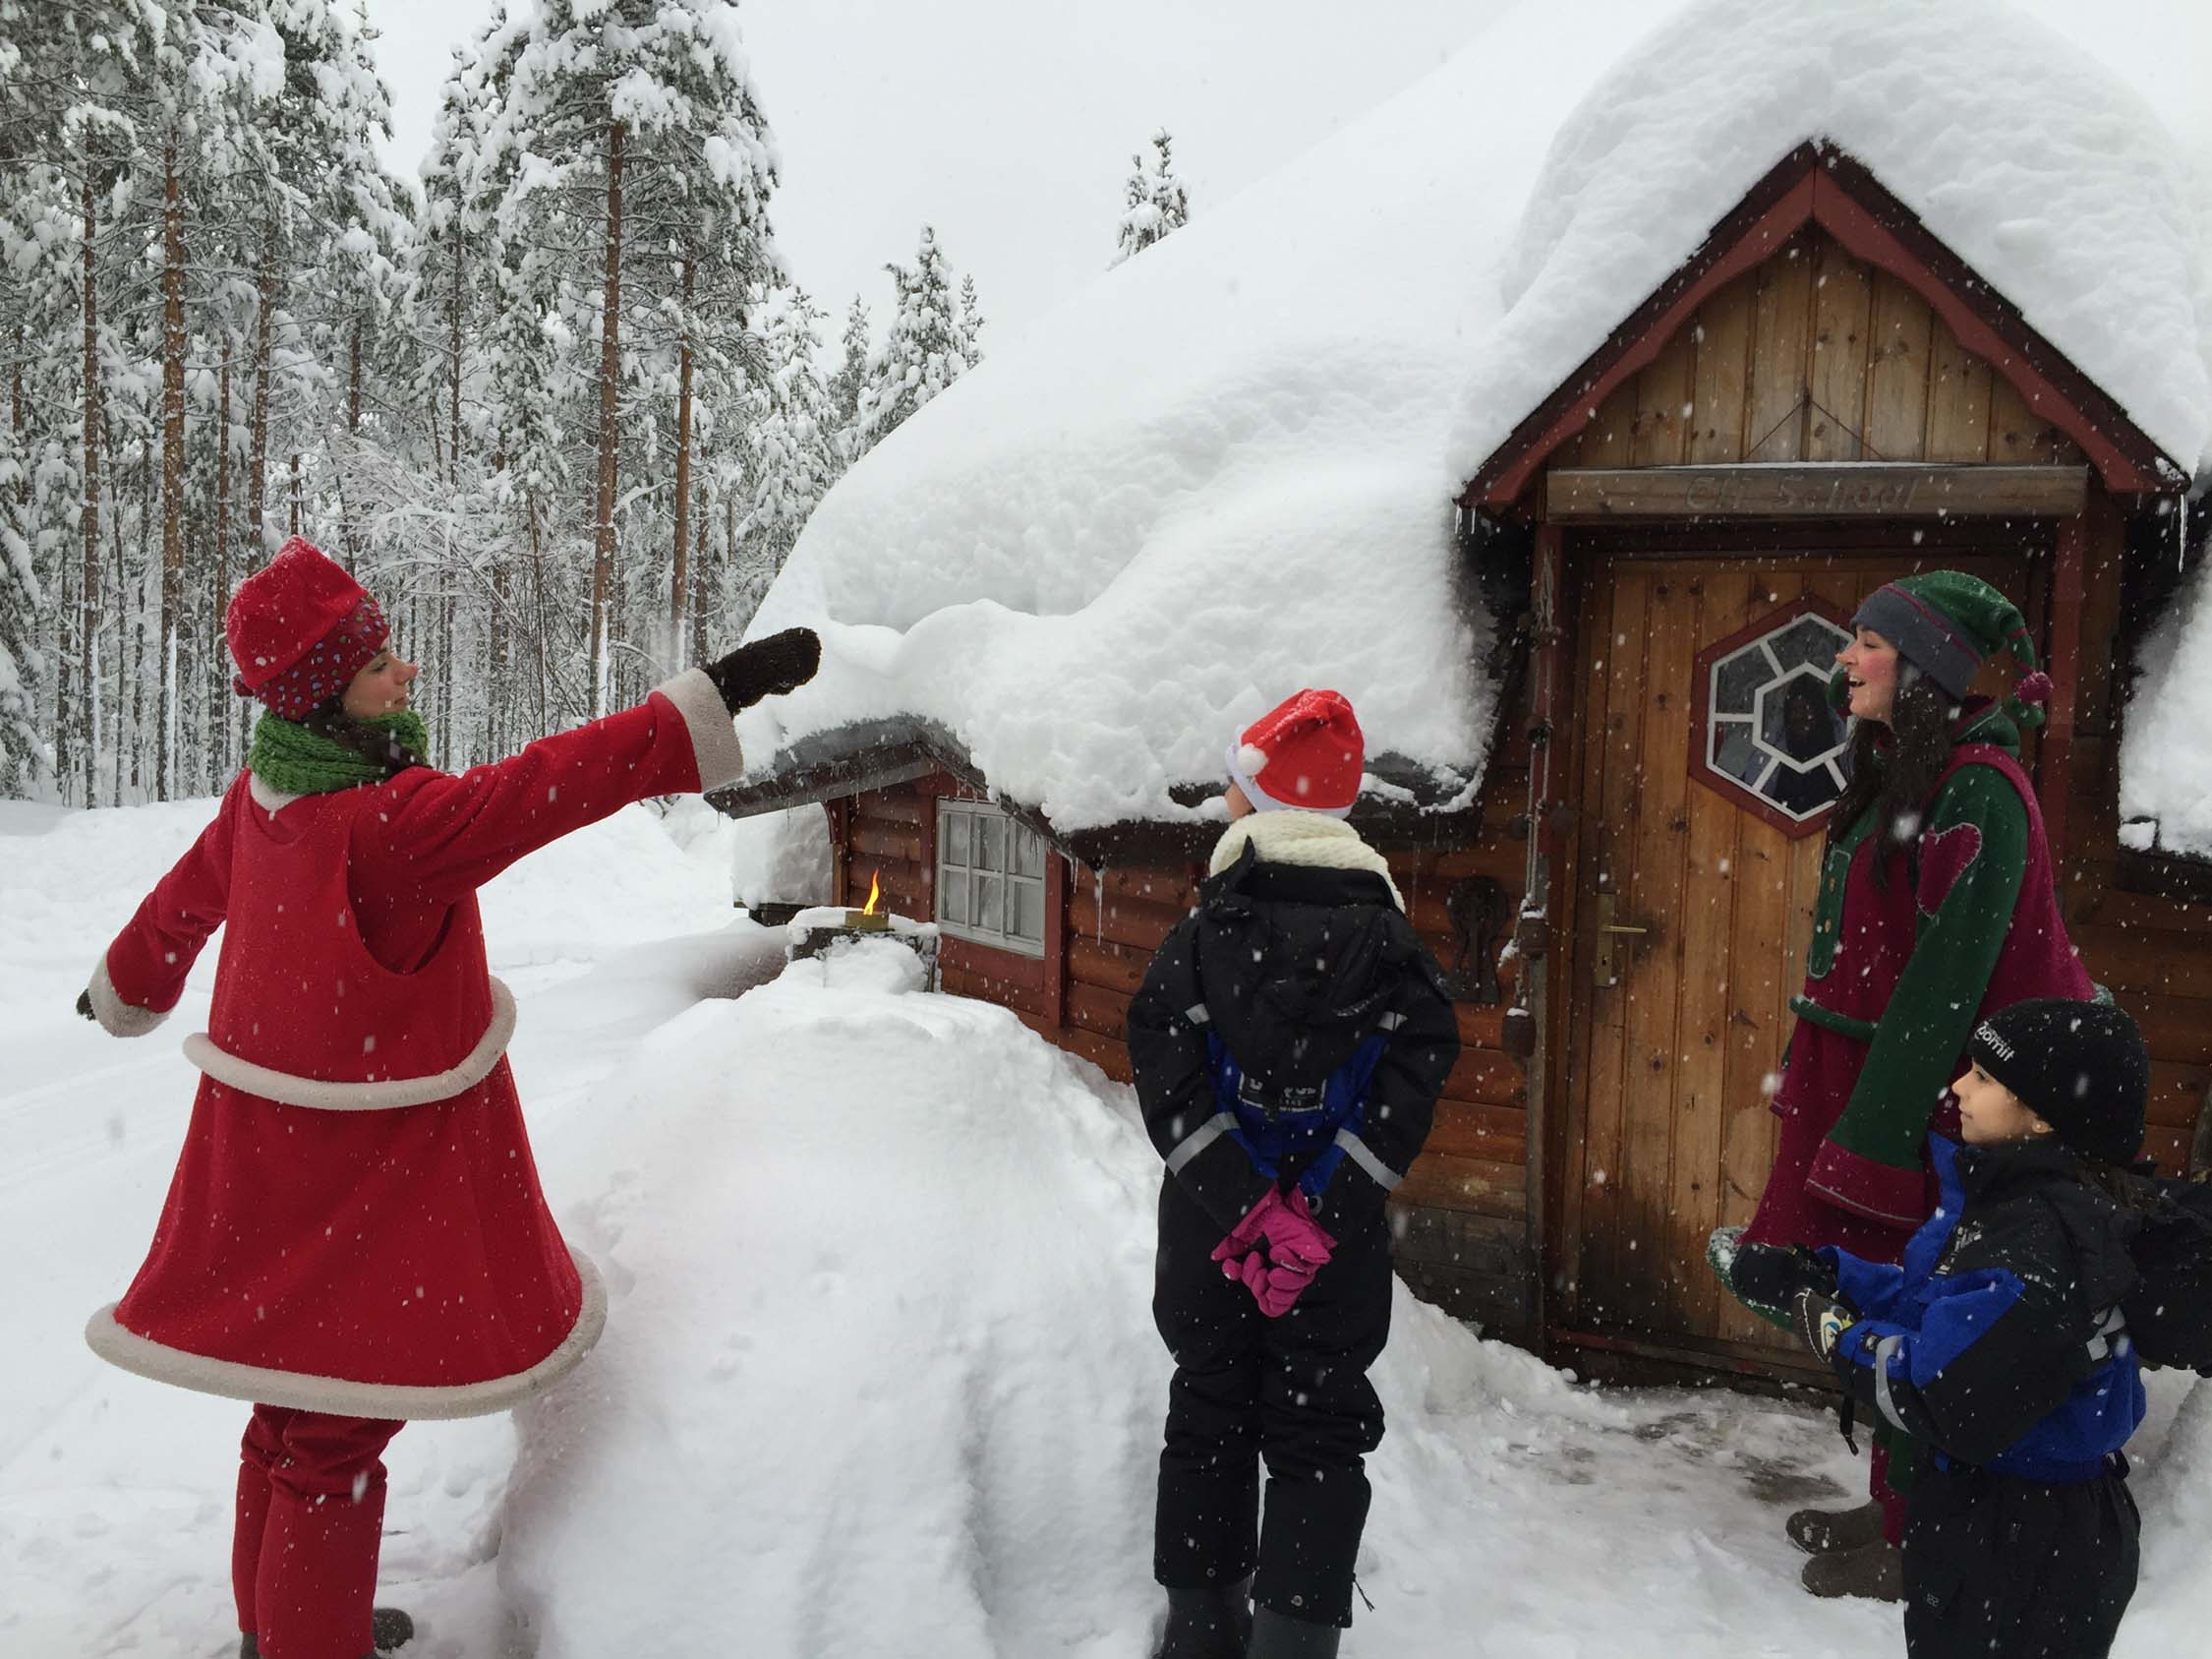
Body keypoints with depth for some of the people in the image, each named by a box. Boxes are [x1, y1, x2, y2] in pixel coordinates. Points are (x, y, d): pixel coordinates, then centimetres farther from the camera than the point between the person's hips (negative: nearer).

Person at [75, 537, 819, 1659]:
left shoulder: (264, 795, -1)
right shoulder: (389, 820, -28)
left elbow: (186, 895, 15)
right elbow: (545, 786, -36)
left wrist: (127, 987, 36)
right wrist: (722, 691, -37)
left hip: (276, 1140, 9)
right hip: (364, 1161, -9)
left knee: (300, 1389, 25)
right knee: (344, 1412, 7)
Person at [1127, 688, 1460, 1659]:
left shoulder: (1202, 933, -6)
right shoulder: (1389, 939, -3)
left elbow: (1166, 1061, -16)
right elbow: (1417, 1063, -13)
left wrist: (1240, 1193, -18)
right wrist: (1323, 1204, -16)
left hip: (1209, 1223, 0)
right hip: (1339, 1240, 0)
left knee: (1208, 1415, 16)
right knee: (1320, 1434, 11)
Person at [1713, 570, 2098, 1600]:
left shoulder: (1975, 790, -18)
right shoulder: (1900, 776, 12)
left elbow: (1948, 973, -22)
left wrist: (1872, 1129, -21)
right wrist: (1815, 1085, 17)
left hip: (1922, 1093, -9)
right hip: (1860, 1076, 9)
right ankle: (1895, 1507, 31)